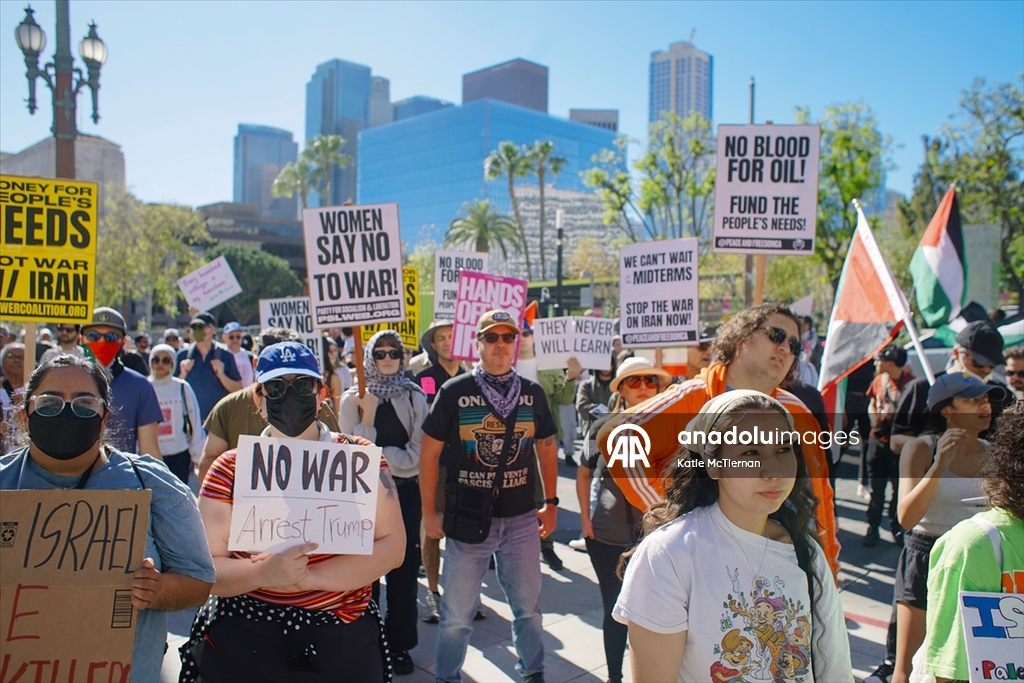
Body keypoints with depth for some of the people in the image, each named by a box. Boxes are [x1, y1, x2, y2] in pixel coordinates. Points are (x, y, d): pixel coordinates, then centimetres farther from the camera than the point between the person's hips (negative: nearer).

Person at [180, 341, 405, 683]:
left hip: (343, 642, 0)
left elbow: (391, 546, -8)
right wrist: (264, 574, -25)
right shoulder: (230, 469, -1)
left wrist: (308, 575, -19)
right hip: (240, 645, 1)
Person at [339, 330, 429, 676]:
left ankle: (399, 643, 19)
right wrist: (368, 416, -18)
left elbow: (418, 453, -4)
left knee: (404, 568, 5)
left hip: (405, 493, 1)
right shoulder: (354, 398, 0)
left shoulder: (415, 396, 1)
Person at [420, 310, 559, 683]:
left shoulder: (533, 393, 3)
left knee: (528, 605, 16)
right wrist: (429, 512, -3)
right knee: (457, 612, 10)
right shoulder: (454, 391, -6)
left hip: (522, 518, 2)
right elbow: (429, 452, -2)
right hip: (467, 518, -2)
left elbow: (547, 448, 12)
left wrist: (551, 503, 7)